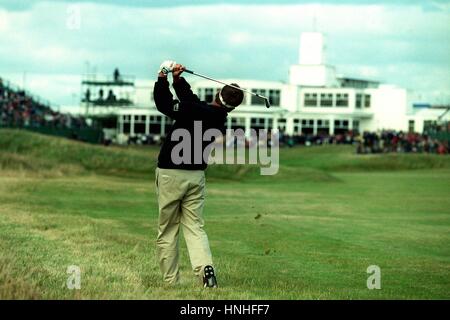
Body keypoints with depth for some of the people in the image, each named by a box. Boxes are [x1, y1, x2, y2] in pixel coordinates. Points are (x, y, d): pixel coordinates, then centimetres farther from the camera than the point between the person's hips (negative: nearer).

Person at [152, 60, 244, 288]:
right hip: (197, 175, 5)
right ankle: (205, 267, -20)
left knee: (167, 230, 4)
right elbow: (190, 99, 14)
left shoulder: (194, 111, -20)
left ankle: (171, 283, 3)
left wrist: (163, 78, 0)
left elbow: (163, 103, -8)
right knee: (195, 227, 7)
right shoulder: (220, 119, 2)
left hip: (170, 174, -5)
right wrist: (178, 79, 8)